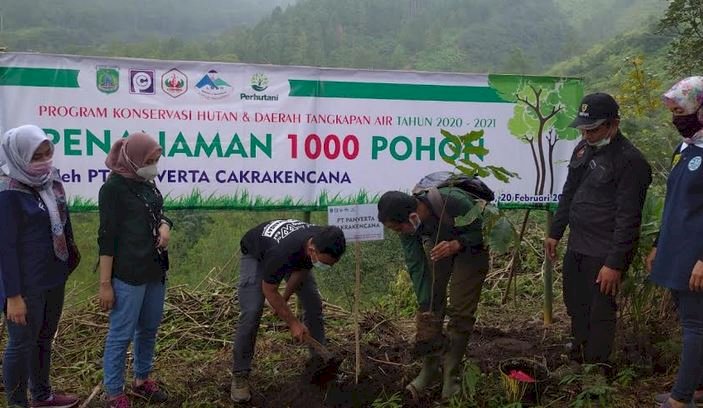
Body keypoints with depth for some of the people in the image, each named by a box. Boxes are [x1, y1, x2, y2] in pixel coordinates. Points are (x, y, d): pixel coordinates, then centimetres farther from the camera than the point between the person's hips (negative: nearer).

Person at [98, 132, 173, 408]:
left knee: (149, 329, 17)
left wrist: (165, 225, -4)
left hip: (155, 269, 8)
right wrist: (105, 283, -15)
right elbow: (107, 236, -14)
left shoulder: (147, 182, 8)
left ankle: (141, 381, 33)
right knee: (121, 334, 1)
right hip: (127, 274, -8)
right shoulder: (113, 187, -13)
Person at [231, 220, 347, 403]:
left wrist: (285, 298, -2)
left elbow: (302, 269, -7)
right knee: (251, 312, -19)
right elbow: (269, 290, -28)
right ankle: (240, 375, -6)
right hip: (256, 254, -5)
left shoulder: (322, 242, -29)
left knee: (314, 304, -4)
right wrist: (293, 323, -23)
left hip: (295, 256, 6)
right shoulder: (283, 252, -46)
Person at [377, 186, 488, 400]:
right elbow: (416, 267, -17)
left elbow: (484, 229, -24)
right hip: (436, 242, 4)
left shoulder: (453, 202, -40)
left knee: (460, 311, -9)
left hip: (471, 243, -4)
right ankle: (429, 368, 10)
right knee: (431, 306, -3)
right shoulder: (406, 224, -24)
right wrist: (425, 307, -18)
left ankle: (451, 375, 2)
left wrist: (456, 244, -41)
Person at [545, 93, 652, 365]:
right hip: (576, 248, 8)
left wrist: (615, 263, -20)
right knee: (576, 308, 18)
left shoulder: (630, 161, -17)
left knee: (599, 316, 0)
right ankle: (577, 364, 34)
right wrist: (555, 232, 18)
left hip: (604, 255, -8)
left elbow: (628, 219, -19)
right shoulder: (584, 148, 9)